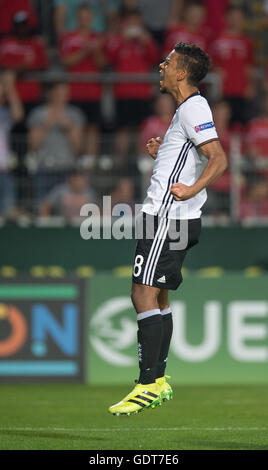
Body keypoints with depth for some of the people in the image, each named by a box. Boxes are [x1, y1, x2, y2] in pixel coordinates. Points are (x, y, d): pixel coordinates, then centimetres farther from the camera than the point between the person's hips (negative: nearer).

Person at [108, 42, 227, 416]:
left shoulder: (193, 108, -13)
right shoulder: (187, 109, 19)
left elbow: (218, 159, -22)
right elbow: (191, 160, 28)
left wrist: (191, 189, -34)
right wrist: (161, 154, 20)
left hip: (167, 217, -11)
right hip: (173, 218, 11)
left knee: (145, 294, -12)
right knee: (157, 297, 15)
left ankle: (148, 386, -14)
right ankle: (159, 381, 20)